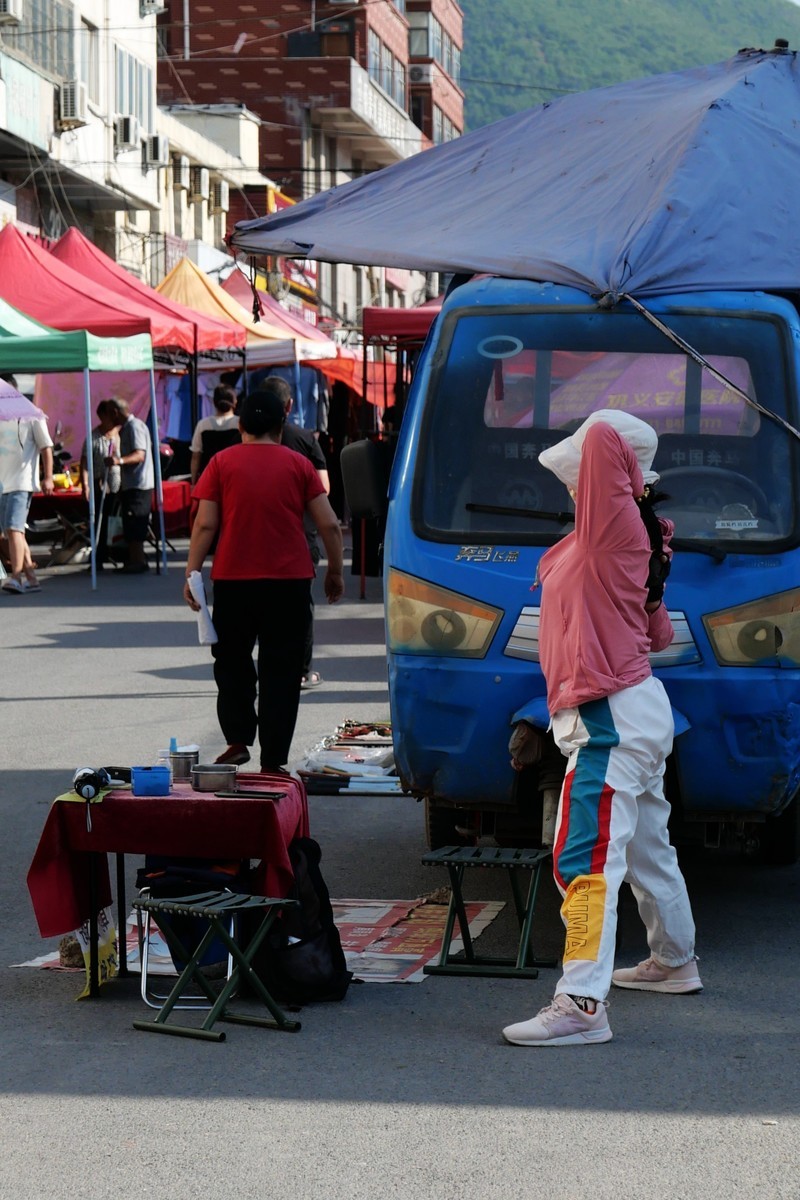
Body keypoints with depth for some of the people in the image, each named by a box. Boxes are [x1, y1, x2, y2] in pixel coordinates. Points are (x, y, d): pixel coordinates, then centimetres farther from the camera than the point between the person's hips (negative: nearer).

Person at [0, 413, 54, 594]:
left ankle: (17, 577, -24)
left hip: (22, 483, -7)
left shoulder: (32, 416, 1)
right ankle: (31, 579, 11)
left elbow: (46, 447, -1)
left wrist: (48, 478, -8)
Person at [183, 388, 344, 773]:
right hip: (289, 581, 0)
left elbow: (205, 524, -4)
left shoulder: (222, 463, 1)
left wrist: (192, 573, 1)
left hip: (233, 581, 0)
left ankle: (238, 740, 8)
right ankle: (273, 760, 4)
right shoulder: (298, 464, 4)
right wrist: (335, 573, 13)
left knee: (232, 662, 17)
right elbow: (329, 525, 2)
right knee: (281, 670, 5)